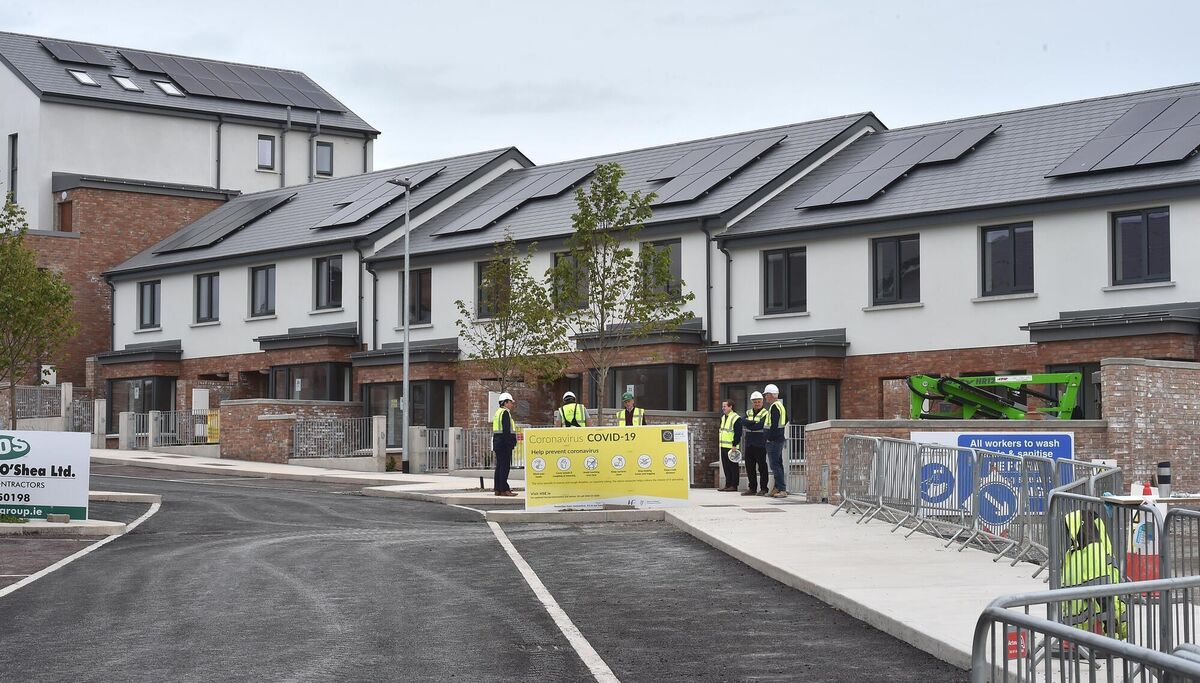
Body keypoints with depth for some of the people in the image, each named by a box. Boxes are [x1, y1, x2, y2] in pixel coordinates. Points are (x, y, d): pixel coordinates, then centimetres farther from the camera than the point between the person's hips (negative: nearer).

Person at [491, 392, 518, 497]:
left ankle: (497, 488, 15)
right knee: (505, 466, -9)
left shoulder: (498, 412, 19)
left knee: (499, 466, 12)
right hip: (504, 443, -10)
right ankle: (504, 489, -11)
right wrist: (510, 443, -20)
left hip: (497, 441, 10)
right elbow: (506, 430, -20)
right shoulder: (505, 413, -11)